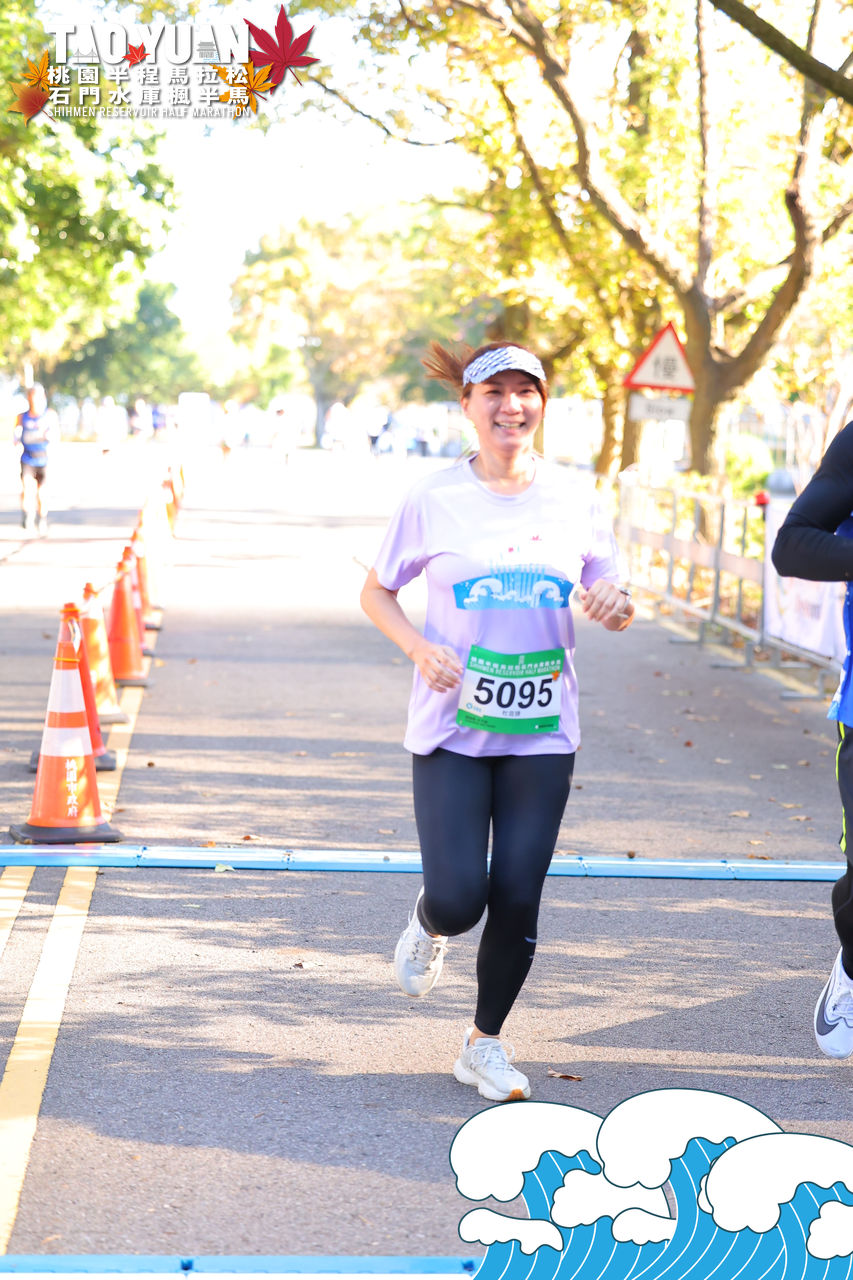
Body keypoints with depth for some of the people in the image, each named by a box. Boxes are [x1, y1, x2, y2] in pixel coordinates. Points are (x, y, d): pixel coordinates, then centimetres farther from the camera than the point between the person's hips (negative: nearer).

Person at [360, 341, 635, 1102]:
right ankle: (428, 928, 29)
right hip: (452, 730, -2)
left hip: (542, 734, 2)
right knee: (459, 900, -10)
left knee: (517, 900, 1)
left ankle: (486, 1043, 23)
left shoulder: (573, 501, 3)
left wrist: (617, 608, -12)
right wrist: (418, 646, -12)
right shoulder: (435, 500, -3)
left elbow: (614, 605, 13)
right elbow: (377, 592, 6)